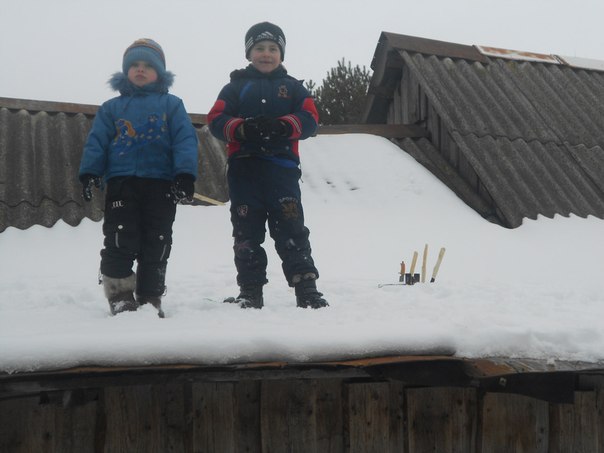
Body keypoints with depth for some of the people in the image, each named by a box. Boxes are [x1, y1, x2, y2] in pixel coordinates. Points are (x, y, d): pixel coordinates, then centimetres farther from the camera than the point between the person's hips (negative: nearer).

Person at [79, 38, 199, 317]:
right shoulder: (111, 108, 14)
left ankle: (150, 299, 14)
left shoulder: (172, 105, 8)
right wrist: (89, 174, -3)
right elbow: (96, 142, 9)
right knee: (119, 242, -7)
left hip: (161, 184, 0)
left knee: (156, 245, 3)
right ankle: (120, 295, 4)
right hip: (121, 182, 1)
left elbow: (185, 140, -1)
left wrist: (186, 174, -13)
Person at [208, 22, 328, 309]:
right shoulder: (236, 86, 13)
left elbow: (310, 119, 1)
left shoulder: (293, 87, 14)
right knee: (246, 233, 2)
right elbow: (216, 120, 3)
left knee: (292, 231, -5)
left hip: (282, 169, -1)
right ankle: (250, 292, 8)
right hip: (244, 169, 1)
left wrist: (283, 126, -19)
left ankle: (306, 290, -4)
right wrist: (242, 128, -18)